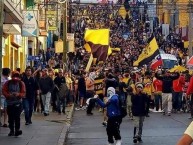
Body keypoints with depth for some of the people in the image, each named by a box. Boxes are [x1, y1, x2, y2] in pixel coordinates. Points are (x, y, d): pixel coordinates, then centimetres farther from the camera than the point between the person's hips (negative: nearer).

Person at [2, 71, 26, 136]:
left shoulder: (21, 83, -1)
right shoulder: (8, 83, 2)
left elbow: (23, 93, -3)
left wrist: (18, 94, -24)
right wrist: (8, 95, -20)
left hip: (18, 103, -2)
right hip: (9, 102, 2)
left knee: (17, 117, -12)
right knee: (10, 117, 7)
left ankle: (17, 130, -14)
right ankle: (11, 130, 16)